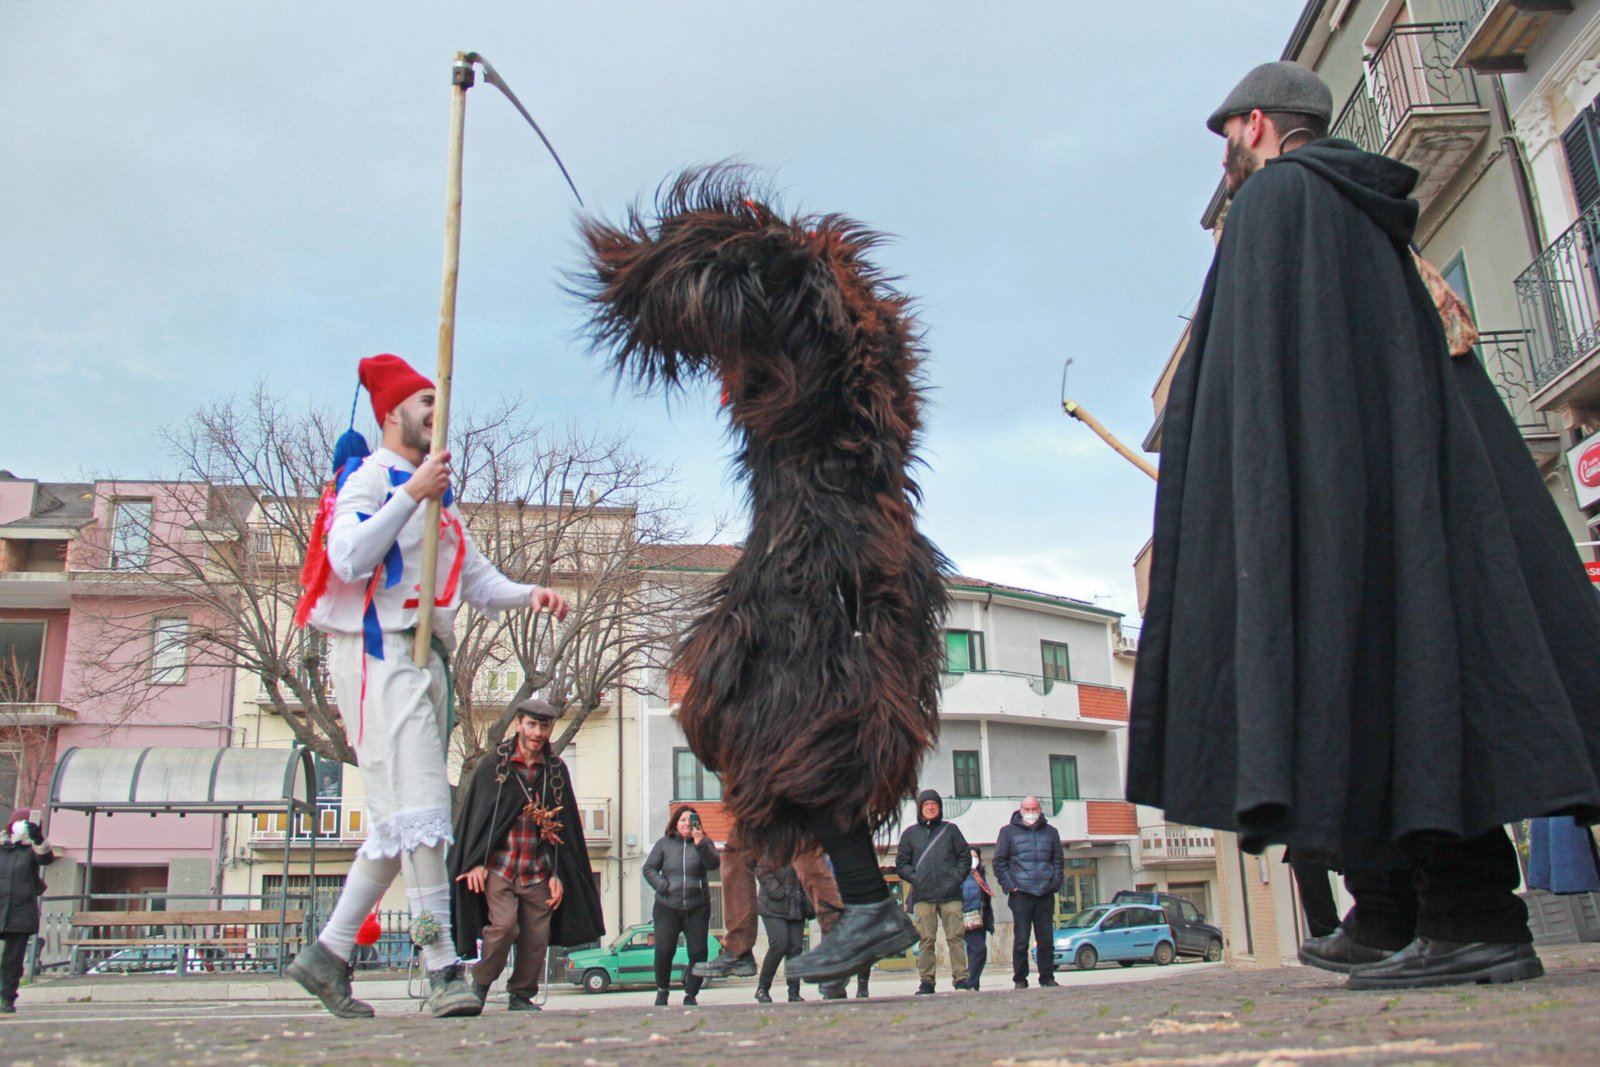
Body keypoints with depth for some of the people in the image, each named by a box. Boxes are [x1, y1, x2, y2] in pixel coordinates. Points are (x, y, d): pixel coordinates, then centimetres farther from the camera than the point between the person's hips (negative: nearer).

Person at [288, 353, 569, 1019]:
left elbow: (479, 581, 20)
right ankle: (443, 969, -15)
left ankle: (328, 954, 18)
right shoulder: (371, 475, 0)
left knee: (399, 820, 8)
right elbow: (347, 558, -16)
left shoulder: (438, 497, 26)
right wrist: (412, 494, -17)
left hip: (426, 658, 9)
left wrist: (530, 595, 1)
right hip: (378, 652, -9)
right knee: (418, 808, -15)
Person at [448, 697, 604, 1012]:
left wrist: (558, 874, 6)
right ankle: (480, 982, 6)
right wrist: (475, 862, -4)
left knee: (537, 937, 2)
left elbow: (564, 826, 10)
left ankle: (522, 996, 21)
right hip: (498, 866, -3)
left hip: (538, 872, 3)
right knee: (504, 924, -18)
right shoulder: (493, 764, 1)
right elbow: (474, 814, 3)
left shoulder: (557, 770, 7)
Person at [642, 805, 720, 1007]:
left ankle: (690, 995, 13)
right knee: (663, 951, -4)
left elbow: (714, 864, -11)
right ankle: (662, 990, 21)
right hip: (667, 908, 0)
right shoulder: (664, 844, 6)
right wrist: (662, 886, -10)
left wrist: (700, 844, -26)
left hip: (697, 908, 0)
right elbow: (649, 868, 6)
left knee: (698, 952, -2)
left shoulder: (704, 842, 6)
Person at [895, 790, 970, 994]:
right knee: (926, 939, -2)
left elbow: (965, 856, 13)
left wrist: (957, 877, -1)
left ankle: (960, 977, 2)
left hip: (950, 894, 0)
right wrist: (914, 878, -3)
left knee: (956, 936, -3)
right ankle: (927, 980, 3)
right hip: (922, 895, 0)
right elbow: (901, 863, 12)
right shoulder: (911, 833, 13)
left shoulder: (951, 829, 14)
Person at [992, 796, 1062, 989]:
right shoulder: (1008, 831, 5)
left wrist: (1055, 882, 5)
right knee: (1021, 940, -2)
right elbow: (999, 861, 3)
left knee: (1046, 939, 5)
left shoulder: (1050, 832, 13)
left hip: (1046, 894, 3)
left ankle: (1047, 977, 15)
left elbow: (1057, 859, 18)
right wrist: (1008, 885, -6)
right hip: (1021, 894, -3)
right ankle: (1019, 980, 4)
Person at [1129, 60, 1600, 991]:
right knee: (1408, 650, 5)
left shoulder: (1274, 197, 1)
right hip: (1405, 466, 9)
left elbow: (1262, 351, -12)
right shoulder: (1375, 213, 27)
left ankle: (1472, 919, -15)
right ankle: (1392, 918, 9)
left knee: (1361, 655, -13)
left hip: (1324, 464, -9)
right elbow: (1433, 355, 23)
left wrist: (1262, 492, -16)